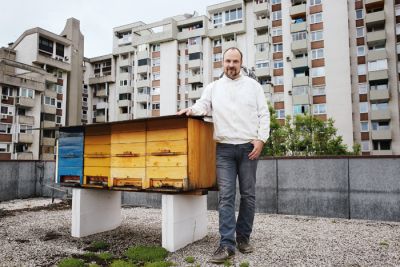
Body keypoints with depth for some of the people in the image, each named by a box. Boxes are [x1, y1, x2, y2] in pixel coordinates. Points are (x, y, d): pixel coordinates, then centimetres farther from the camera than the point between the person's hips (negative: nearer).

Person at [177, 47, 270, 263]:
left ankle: (243, 238, 20)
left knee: (248, 195, 6)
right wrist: (192, 109, -22)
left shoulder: (253, 85, 10)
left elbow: (263, 114, 5)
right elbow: (203, 105, 1)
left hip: (248, 147, 1)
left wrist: (261, 139, -6)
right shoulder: (213, 87, 13)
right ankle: (227, 244, -1)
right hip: (224, 148, 0)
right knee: (226, 196, -5)